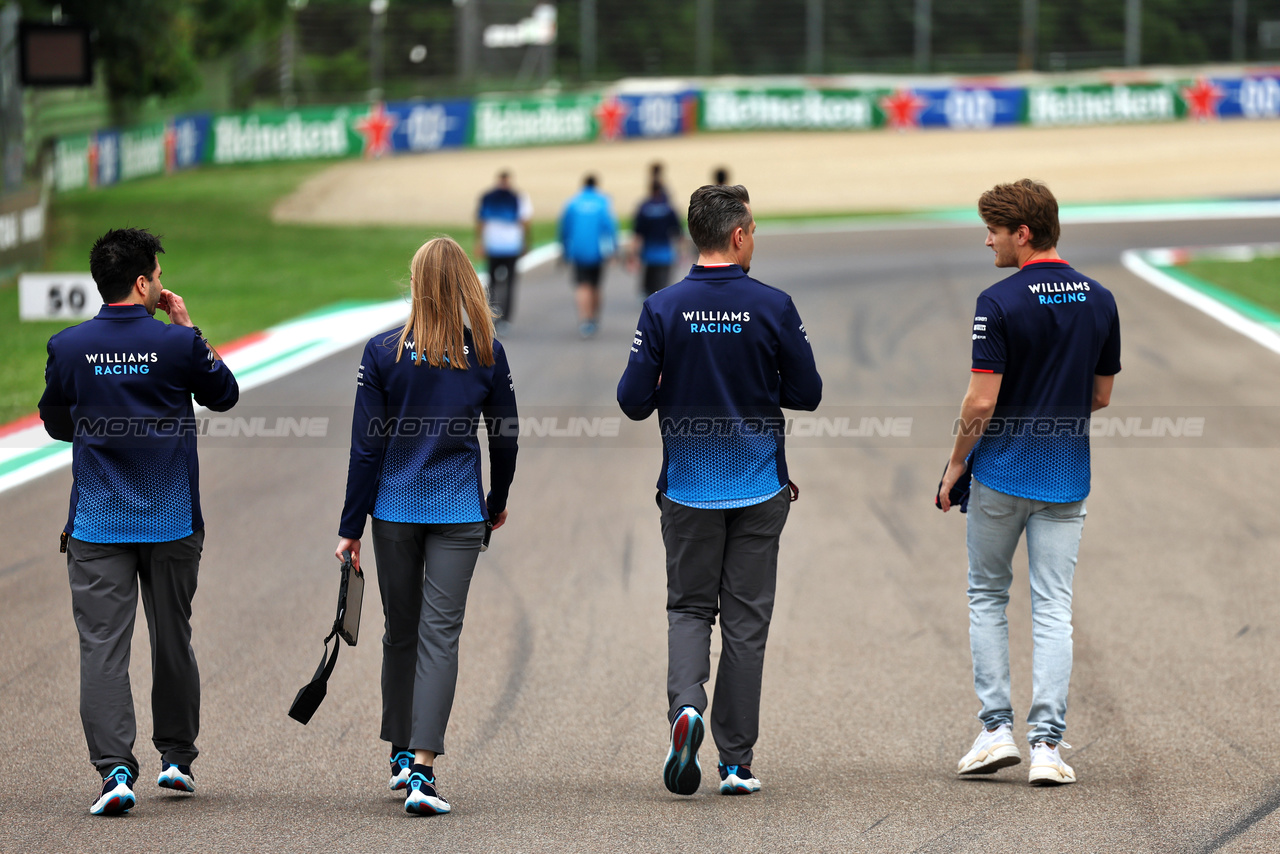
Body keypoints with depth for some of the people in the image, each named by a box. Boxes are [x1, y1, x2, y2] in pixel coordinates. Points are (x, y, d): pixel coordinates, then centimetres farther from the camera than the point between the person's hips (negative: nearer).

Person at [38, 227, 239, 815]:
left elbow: (57, 423, 10)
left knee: (103, 645, -4)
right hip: (172, 522, 0)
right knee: (171, 638, 17)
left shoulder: (68, 347, -5)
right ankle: (177, 755, 28)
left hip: (96, 524, 0)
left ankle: (115, 768, -17)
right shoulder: (178, 344, -9)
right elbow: (224, 394, 9)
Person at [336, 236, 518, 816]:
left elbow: (367, 446, -5)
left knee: (400, 631, 16)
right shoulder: (487, 355, -4)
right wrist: (497, 503, 22)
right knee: (440, 634, -3)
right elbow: (505, 437, 5)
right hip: (459, 510, -1)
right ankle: (422, 770, -14)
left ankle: (401, 754, 28)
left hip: (394, 507, 1)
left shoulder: (382, 353, -6)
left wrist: (351, 526, 2)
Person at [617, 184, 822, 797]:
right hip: (759, 487, 0)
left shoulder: (664, 309, -7)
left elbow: (633, 401, -7)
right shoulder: (773, 308, -9)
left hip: (688, 488, 1)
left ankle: (686, 705, -14)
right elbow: (807, 394, -3)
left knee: (689, 607, 14)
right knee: (745, 620, 6)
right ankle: (736, 762, 8)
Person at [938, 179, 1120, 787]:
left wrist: (955, 464, -2)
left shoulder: (1000, 303, -14)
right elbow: (1101, 395, 10)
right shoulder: (1099, 301, 3)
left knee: (987, 597, 13)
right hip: (1067, 476, 4)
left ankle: (996, 729, 8)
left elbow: (982, 401, -16)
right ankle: (1047, 743, -4)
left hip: (1001, 472, -4)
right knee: (1053, 608, 3)